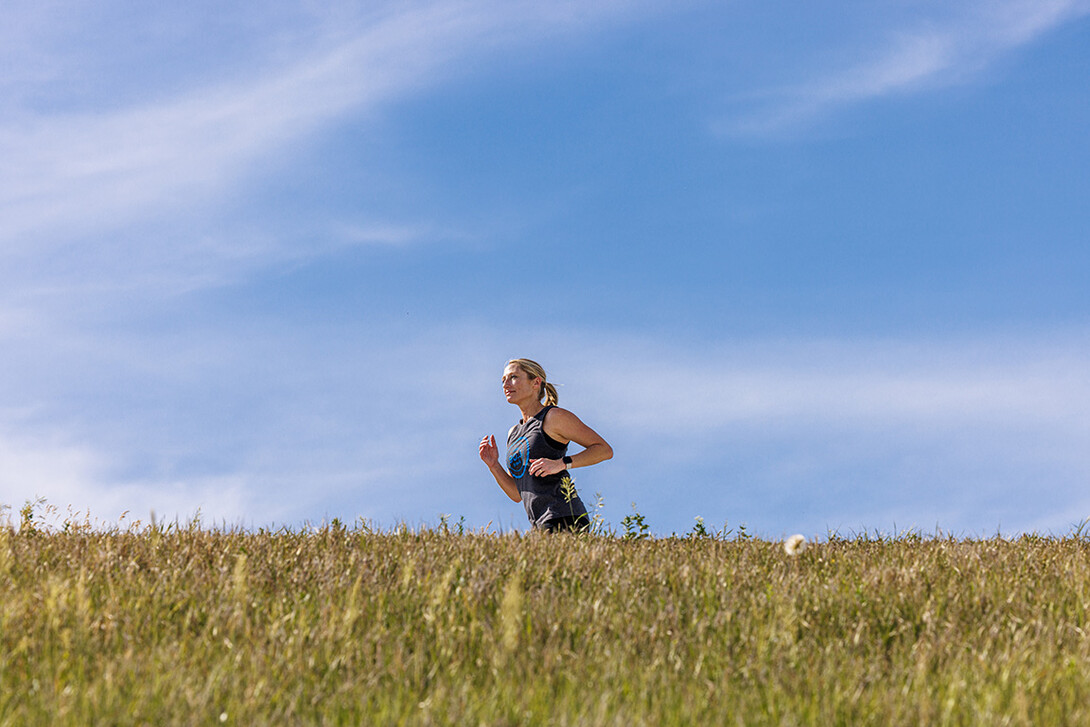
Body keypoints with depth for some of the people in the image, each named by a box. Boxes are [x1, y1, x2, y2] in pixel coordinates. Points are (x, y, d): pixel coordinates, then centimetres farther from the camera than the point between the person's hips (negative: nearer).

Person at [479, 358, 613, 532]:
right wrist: (494, 465, 7)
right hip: (541, 526, 7)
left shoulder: (554, 417, 0)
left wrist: (562, 464, -14)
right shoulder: (514, 434, 21)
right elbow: (516, 494, 22)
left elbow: (605, 450, -4)